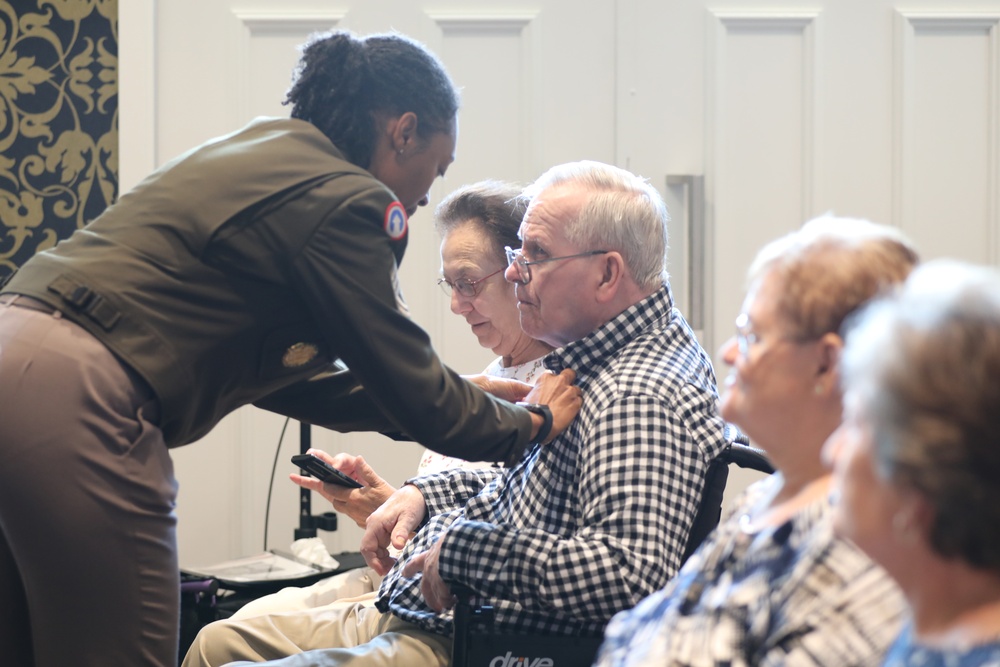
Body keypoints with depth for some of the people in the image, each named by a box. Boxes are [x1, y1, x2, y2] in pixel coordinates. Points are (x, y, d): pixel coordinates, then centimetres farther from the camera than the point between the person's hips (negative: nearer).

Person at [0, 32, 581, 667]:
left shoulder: (258, 152, 22)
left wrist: (460, 399, 32)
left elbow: (274, 372, 30)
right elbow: (416, 396, 0)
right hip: (74, 397, -10)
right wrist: (534, 420, 19)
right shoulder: (347, 202, -6)